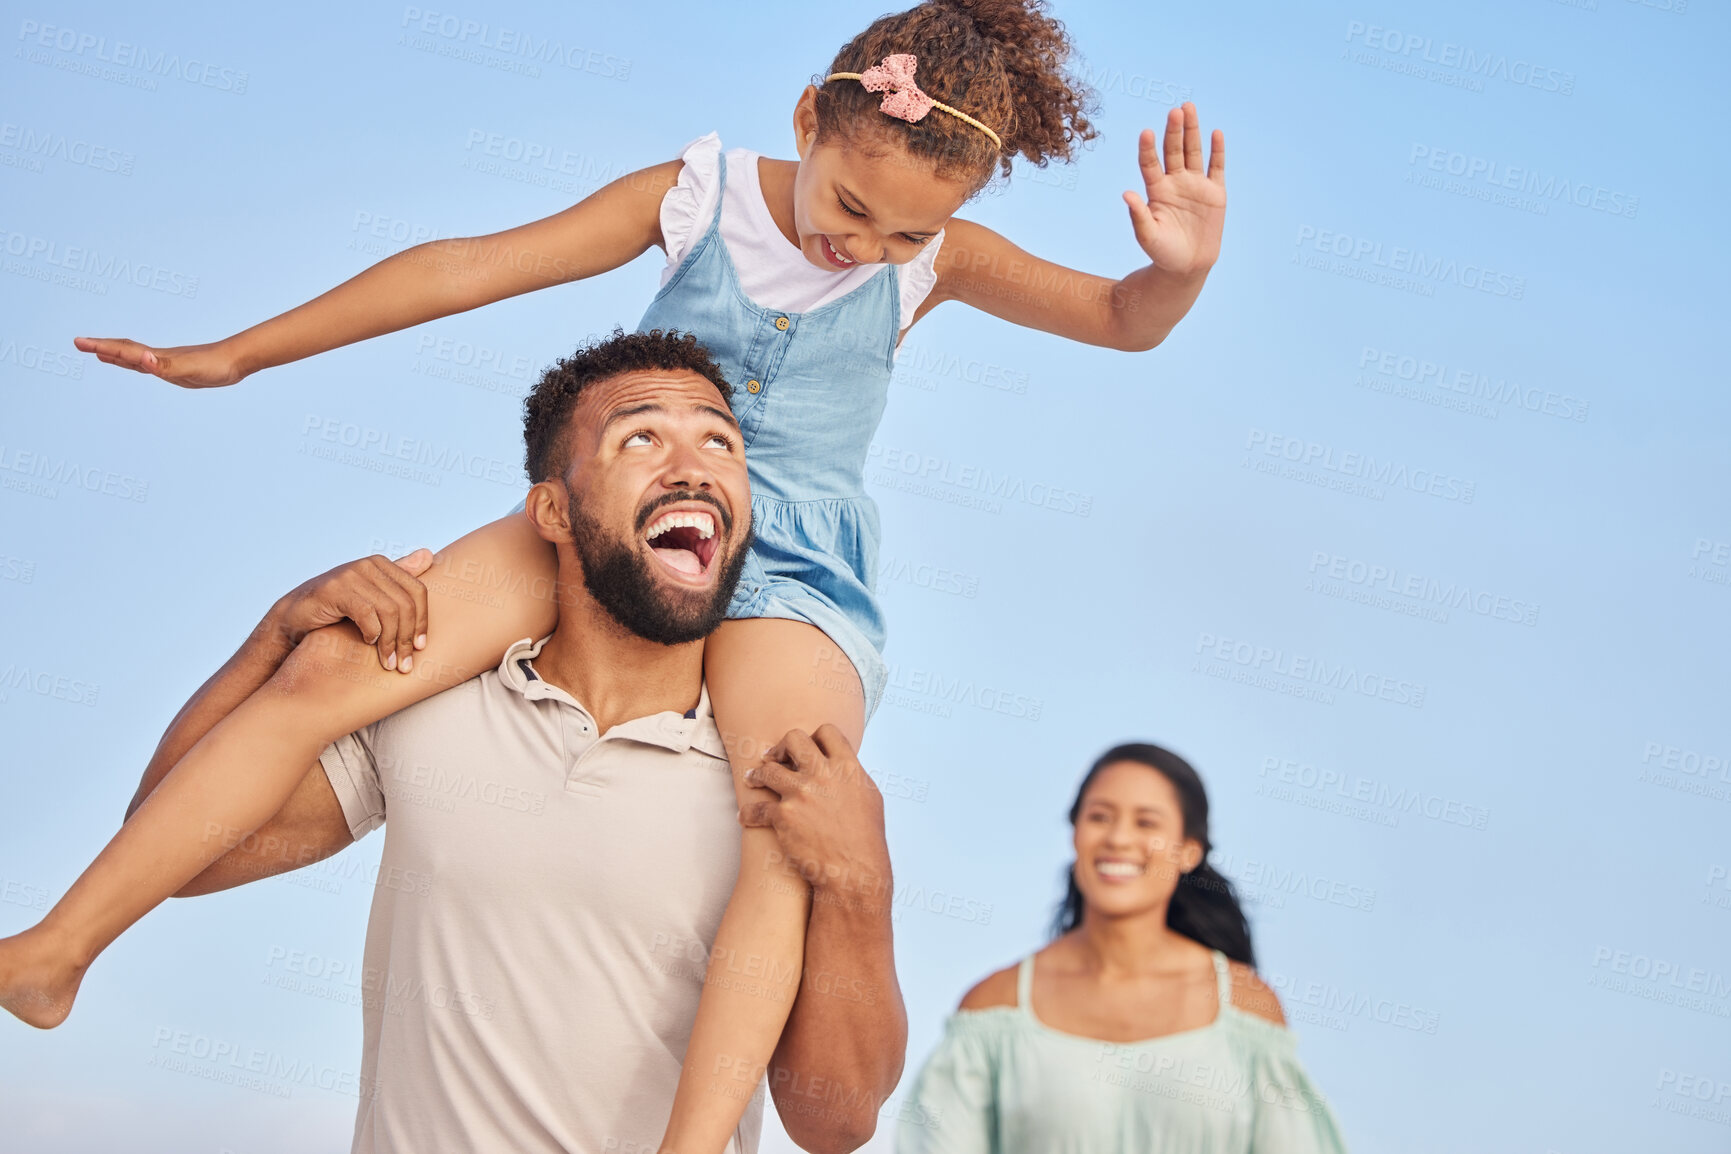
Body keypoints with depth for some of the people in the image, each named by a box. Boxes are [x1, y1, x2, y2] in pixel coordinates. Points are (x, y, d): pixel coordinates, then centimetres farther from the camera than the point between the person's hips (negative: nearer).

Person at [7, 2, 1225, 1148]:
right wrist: (234, 355, 7)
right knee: (319, 676, -15)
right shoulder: (696, 194, 2)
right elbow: (471, 268, 2)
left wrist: (1181, 268, -24)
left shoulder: (937, 256, 3)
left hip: (791, 576, -1)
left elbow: (1123, 319, 3)